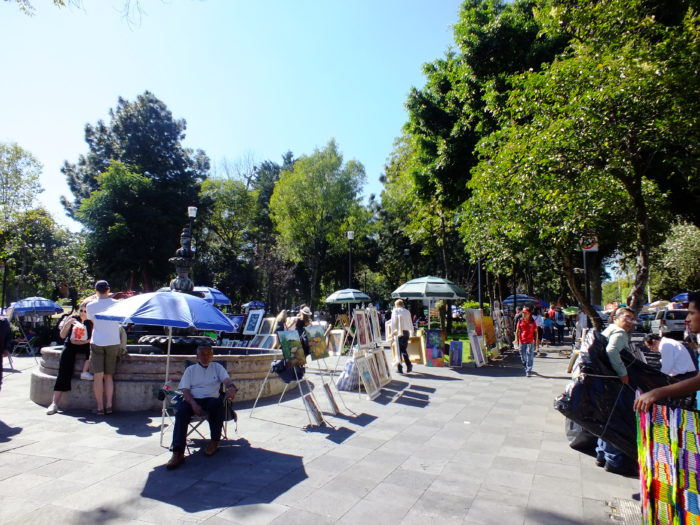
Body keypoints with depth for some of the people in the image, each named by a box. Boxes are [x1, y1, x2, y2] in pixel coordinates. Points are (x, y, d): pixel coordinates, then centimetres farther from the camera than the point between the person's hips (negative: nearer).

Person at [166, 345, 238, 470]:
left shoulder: (217, 367, 16)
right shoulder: (190, 369, 16)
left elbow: (226, 380, -1)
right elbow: (185, 390, 5)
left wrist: (231, 387, -28)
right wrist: (193, 404, -16)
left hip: (211, 399, -1)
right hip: (193, 399, 1)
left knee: (218, 403, -35)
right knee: (181, 410, -32)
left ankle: (214, 441, -16)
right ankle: (178, 453, -37)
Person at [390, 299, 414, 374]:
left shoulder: (395, 311, 2)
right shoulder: (407, 311, 13)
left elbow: (393, 322, -7)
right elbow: (410, 323, 15)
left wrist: (392, 332, -3)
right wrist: (411, 332, 24)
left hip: (399, 332, -4)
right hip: (406, 332, 4)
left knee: (399, 350, 2)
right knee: (404, 349, 15)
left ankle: (400, 368, 1)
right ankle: (409, 366, 4)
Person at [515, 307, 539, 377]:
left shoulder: (532, 322, 3)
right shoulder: (520, 321, 5)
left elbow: (535, 332, 7)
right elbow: (517, 331, 8)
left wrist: (536, 341, 4)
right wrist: (516, 340, 0)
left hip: (530, 342, -2)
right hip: (522, 342, 2)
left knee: (529, 357, -8)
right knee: (523, 357, 10)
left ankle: (528, 371, -5)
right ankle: (526, 369, 29)